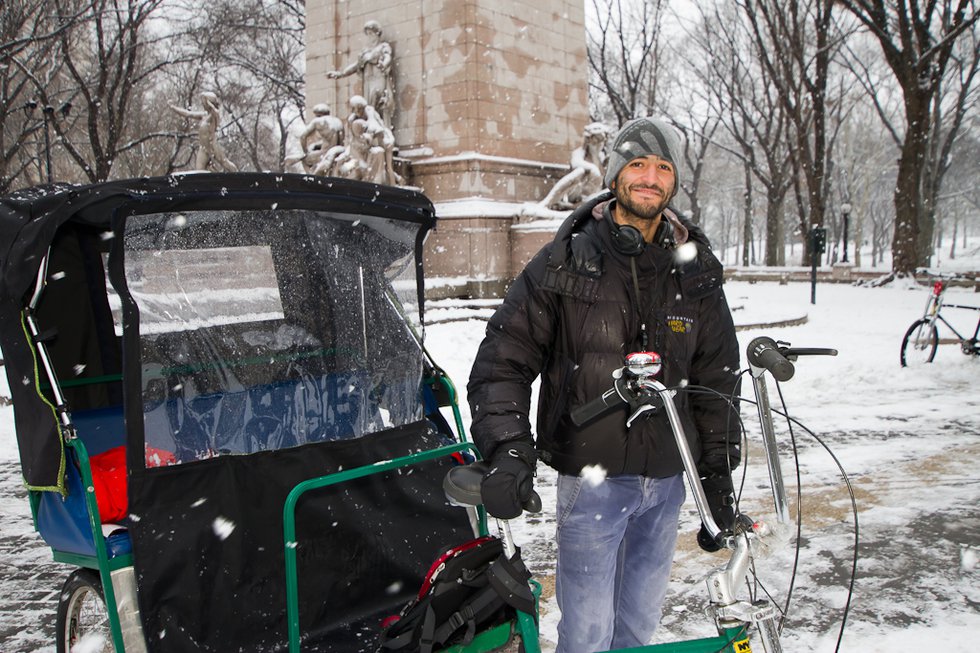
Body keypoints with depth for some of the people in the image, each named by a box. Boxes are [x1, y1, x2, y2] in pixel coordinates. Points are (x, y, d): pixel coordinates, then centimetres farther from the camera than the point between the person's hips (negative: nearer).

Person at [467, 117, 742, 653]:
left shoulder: (696, 272, 4)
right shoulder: (564, 262, -6)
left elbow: (717, 377, 9)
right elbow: (503, 358, -8)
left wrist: (718, 472, 7)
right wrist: (507, 448, -22)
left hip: (666, 480, 4)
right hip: (591, 476, -3)